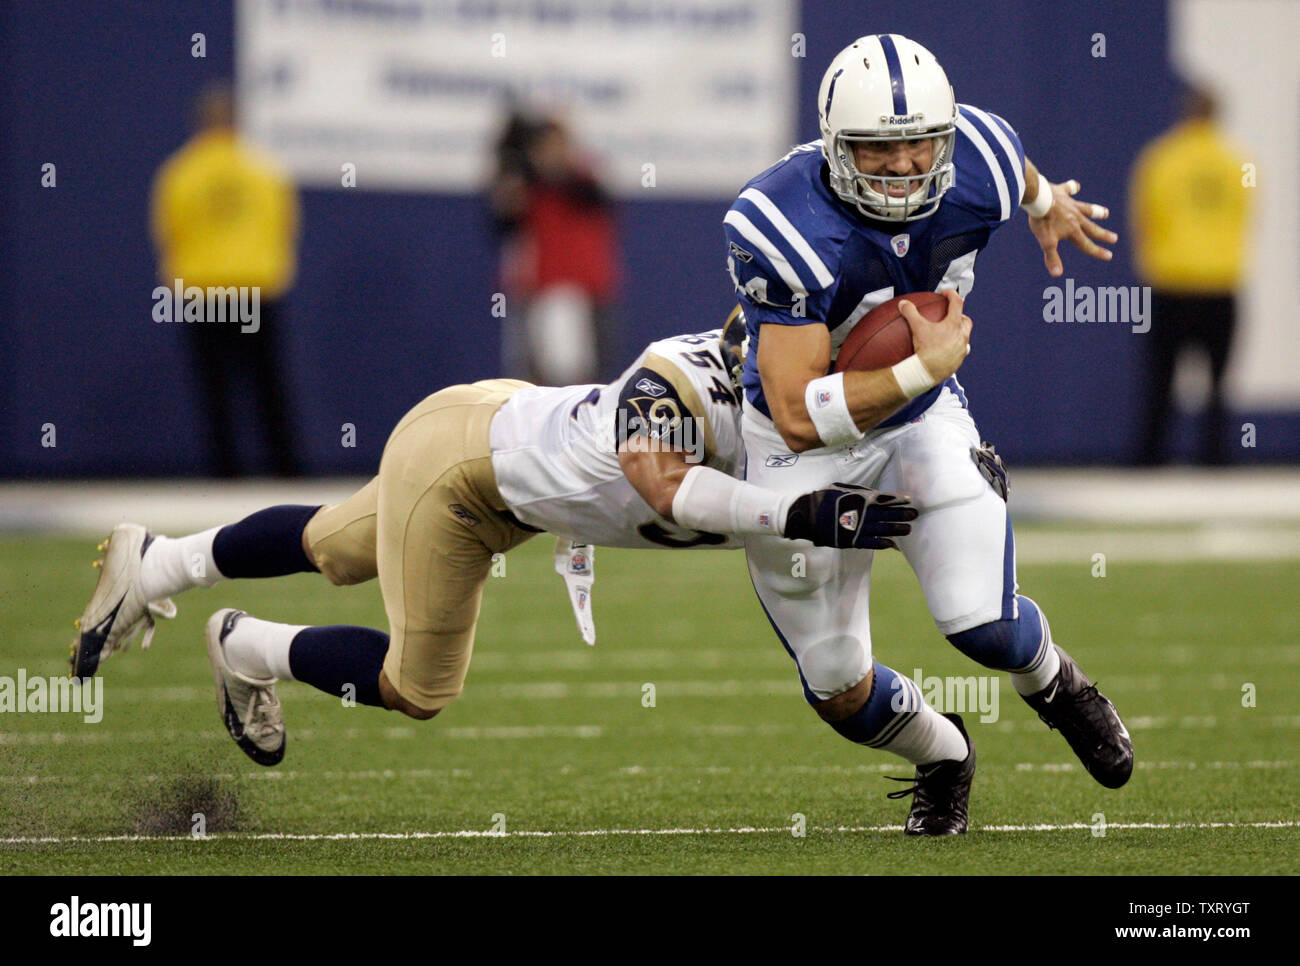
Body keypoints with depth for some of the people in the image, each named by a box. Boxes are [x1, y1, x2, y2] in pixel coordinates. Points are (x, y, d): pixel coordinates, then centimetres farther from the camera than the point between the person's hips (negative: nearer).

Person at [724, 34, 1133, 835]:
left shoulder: (976, 166, -20)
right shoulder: (787, 230, -35)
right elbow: (800, 416, -35)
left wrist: (1046, 205, 30)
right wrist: (925, 368, -37)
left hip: (923, 418, 2)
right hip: (804, 446, -2)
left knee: (982, 623, -17)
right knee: (839, 689, 2)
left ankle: (1053, 683, 21)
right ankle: (942, 756, 37)